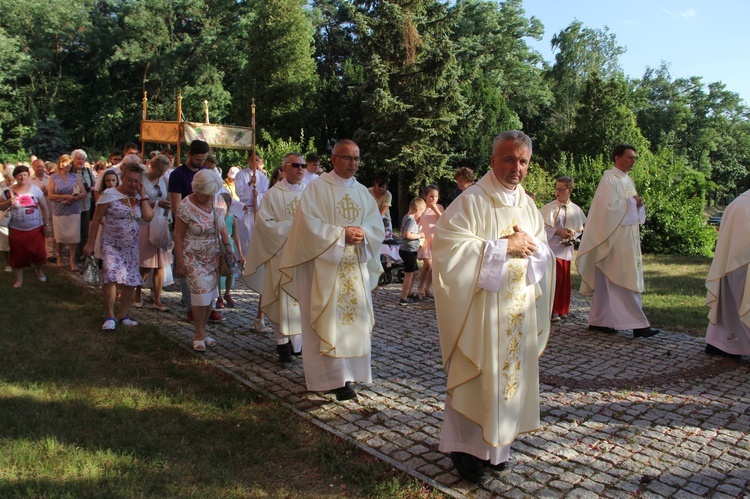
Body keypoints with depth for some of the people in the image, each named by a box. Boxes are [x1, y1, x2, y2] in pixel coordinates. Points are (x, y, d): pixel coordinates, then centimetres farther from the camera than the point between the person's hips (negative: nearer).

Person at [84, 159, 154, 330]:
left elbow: (148, 217, -10)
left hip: (131, 246, 4)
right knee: (111, 276, -20)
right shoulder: (109, 194, -7)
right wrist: (91, 243, -6)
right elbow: (96, 220, -5)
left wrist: (143, 194, -8)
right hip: (111, 244, -4)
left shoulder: (139, 197, 5)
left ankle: (123, 314, 21)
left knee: (131, 281, 5)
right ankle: (109, 315, -6)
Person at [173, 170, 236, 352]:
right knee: (201, 292, -12)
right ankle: (199, 334, 5)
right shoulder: (185, 207, -15)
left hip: (214, 256, 5)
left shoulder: (219, 201, -2)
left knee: (210, 294, 5)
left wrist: (227, 245, -2)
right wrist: (180, 263, -11)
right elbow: (178, 236, -10)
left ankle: (202, 331, 20)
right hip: (193, 257, -4)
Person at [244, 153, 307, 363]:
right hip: (282, 254, -3)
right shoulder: (273, 194, -1)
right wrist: (290, 227, -16)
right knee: (284, 299, -2)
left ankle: (301, 339, 15)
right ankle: (283, 342, 6)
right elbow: (265, 223, -8)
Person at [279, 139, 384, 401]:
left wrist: (361, 233, -14)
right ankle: (336, 378, -2)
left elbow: (377, 226, 7)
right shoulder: (317, 188, -3)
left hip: (356, 267, 5)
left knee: (353, 318, 6)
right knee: (329, 320, -5)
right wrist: (341, 234, -18)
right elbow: (309, 224, -13)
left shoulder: (363, 192, 13)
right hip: (325, 266, -5)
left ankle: (347, 372, 16)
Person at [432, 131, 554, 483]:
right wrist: (504, 247, -18)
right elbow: (450, 248, -21)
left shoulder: (528, 205, 11)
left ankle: (496, 445, 28)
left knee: (509, 374, 12)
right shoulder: (471, 200, -10)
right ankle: (464, 445, 17)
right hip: (480, 309, -6)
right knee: (476, 377, 0)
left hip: (518, 311, 7)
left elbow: (545, 254, 15)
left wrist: (529, 246, -9)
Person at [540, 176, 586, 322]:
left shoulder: (576, 210, 5)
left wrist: (573, 235, -7)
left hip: (567, 249, 4)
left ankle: (561, 309, 20)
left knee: (564, 280, 9)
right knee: (555, 279, -10)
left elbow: (580, 228, 13)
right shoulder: (548, 207, -6)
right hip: (552, 248, -4)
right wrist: (558, 231, -17)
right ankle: (552, 310, -3)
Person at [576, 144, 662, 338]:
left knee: (607, 281, 10)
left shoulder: (627, 180, 17)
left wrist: (637, 204, 0)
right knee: (625, 280, -8)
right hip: (615, 237, -9)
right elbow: (609, 206, -19)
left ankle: (599, 320, 16)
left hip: (628, 237, 9)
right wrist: (631, 202, -8)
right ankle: (638, 323, -6)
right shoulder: (609, 179, -9)